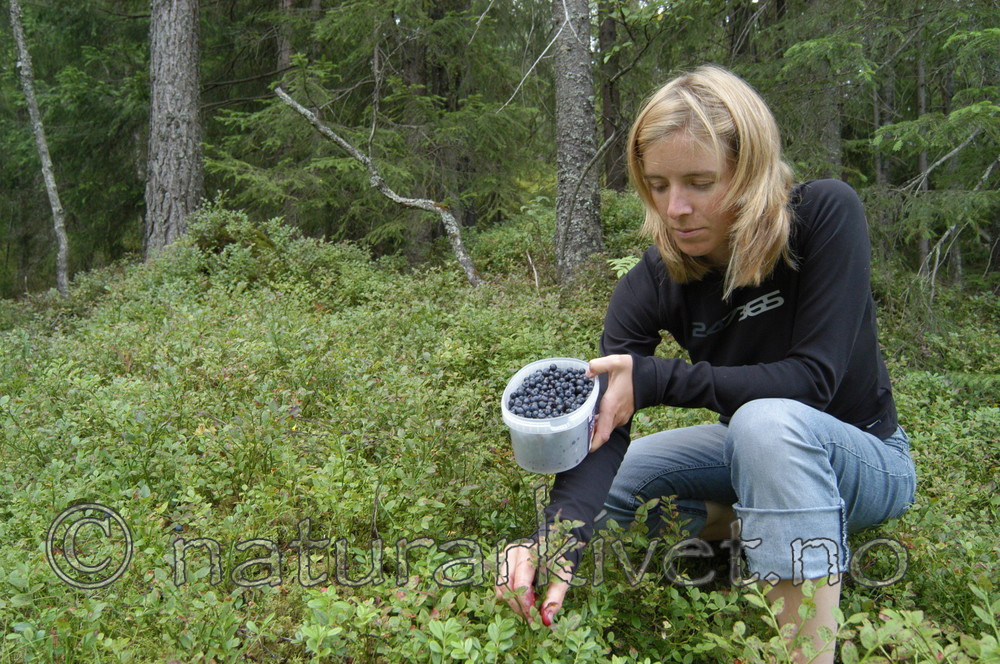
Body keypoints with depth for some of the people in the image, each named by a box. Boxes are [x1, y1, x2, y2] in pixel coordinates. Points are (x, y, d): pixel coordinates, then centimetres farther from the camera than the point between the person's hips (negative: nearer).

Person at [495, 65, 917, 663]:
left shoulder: (826, 215, -25)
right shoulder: (653, 284, -17)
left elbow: (812, 378, -30)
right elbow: (604, 425, -26)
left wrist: (655, 379, -32)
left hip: (864, 456, -4)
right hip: (754, 450, 5)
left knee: (768, 420, -38)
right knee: (591, 487, -4)